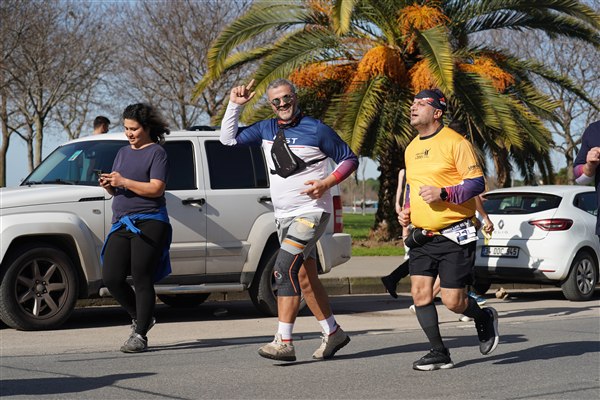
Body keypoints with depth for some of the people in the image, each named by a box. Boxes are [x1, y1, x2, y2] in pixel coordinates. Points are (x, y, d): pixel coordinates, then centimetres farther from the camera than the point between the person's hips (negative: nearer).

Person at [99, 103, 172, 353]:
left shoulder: (156, 152, -1)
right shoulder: (123, 153, 21)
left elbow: (157, 188, -13)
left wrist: (123, 182, -16)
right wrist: (108, 186, 2)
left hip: (148, 222, -7)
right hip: (121, 223, 7)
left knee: (141, 279, -8)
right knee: (111, 278, -2)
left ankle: (140, 335, -3)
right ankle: (140, 318, 19)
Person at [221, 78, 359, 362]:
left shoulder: (317, 130, -7)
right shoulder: (265, 129, 9)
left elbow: (349, 159, -2)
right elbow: (229, 139, 9)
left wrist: (326, 183, -15)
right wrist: (235, 105, 1)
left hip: (311, 211, -7)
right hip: (283, 216, 7)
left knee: (285, 267, -21)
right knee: (305, 278, 11)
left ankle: (283, 341, -23)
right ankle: (333, 333, 24)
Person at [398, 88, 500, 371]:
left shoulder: (455, 143, -8)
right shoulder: (411, 148, 15)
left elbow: (477, 183, -12)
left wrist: (442, 193, -23)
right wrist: (406, 211, 11)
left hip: (455, 235, -7)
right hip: (422, 236, 7)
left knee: (453, 301, -6)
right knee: (419, 292, -5)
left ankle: (484, 318, 26)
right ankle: (439, 352, 6)